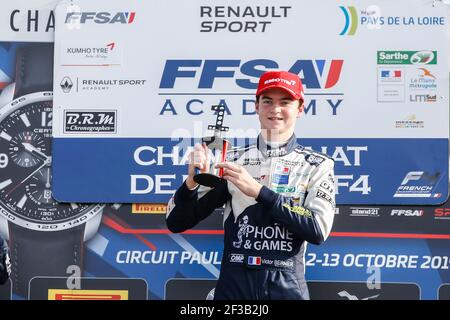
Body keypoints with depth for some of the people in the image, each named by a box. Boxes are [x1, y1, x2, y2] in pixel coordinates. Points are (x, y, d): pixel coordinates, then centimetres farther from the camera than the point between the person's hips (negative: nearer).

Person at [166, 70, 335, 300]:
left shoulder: (317, 166, 0)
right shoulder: (232, 160, 3)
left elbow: (318, 231, -14)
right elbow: (176, 223, 2)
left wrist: (258, 190, -19)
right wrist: (192, 181, -17)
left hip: (287, 285, -1)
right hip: (233, 283, 1)